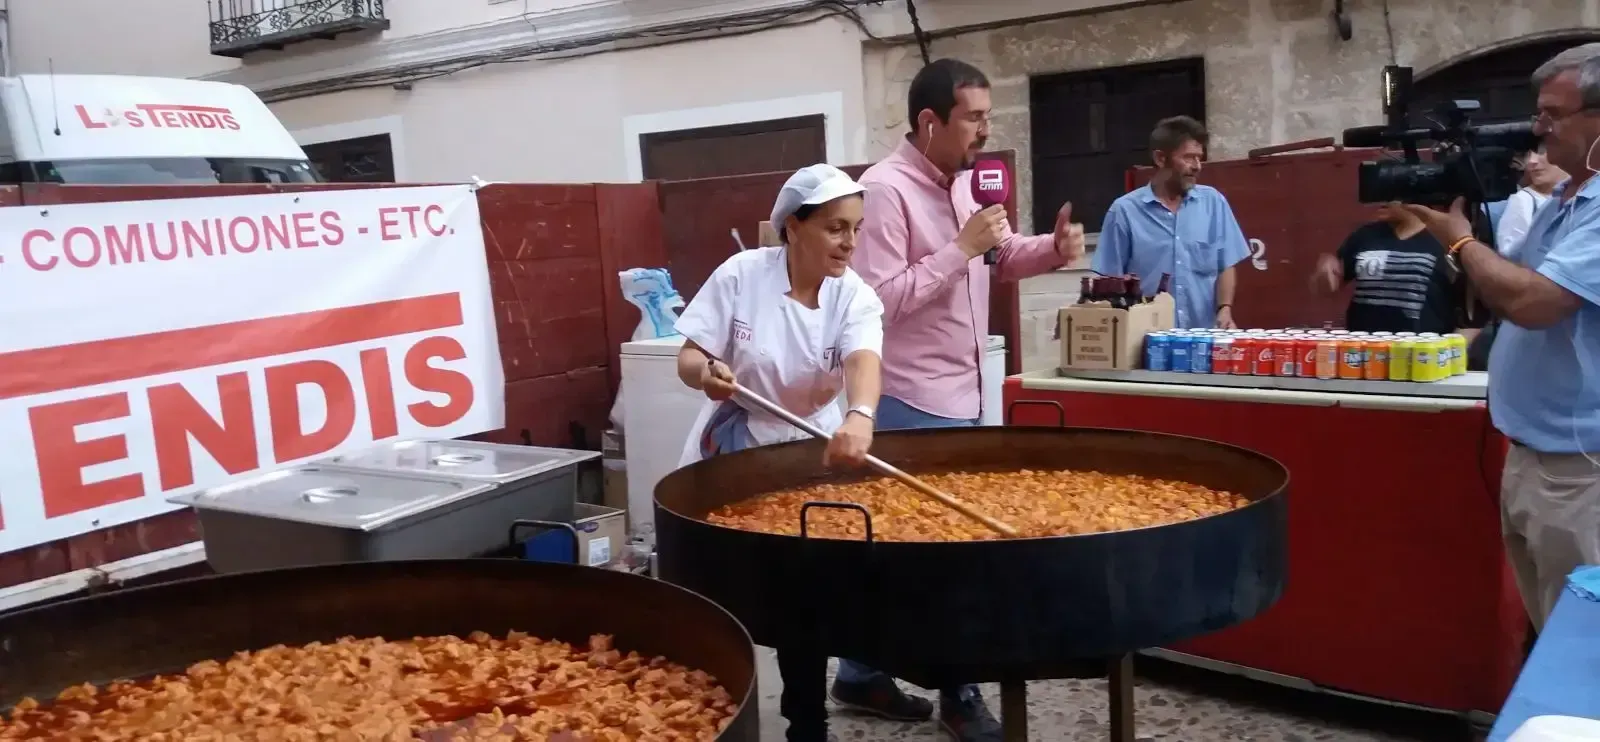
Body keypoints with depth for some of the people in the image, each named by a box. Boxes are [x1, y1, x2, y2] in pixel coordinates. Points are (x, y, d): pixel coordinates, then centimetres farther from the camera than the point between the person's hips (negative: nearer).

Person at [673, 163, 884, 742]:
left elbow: (863, 361, -32)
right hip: (730, 458, -1)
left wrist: (859, 416, -53)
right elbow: (689, 356, -12)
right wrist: (706, 372, -37)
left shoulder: (855, 297, -12)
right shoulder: (741, 275, -14)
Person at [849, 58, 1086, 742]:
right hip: (913, 401, -9)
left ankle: (862, 674, 28)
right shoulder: (885, 190, -17)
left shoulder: (965, 181, 10)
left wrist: (1053, 249, 1)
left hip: (958, 394, 9)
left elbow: (1002, 258, 21)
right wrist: (961, 247, -23)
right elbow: (877, 301, -23)